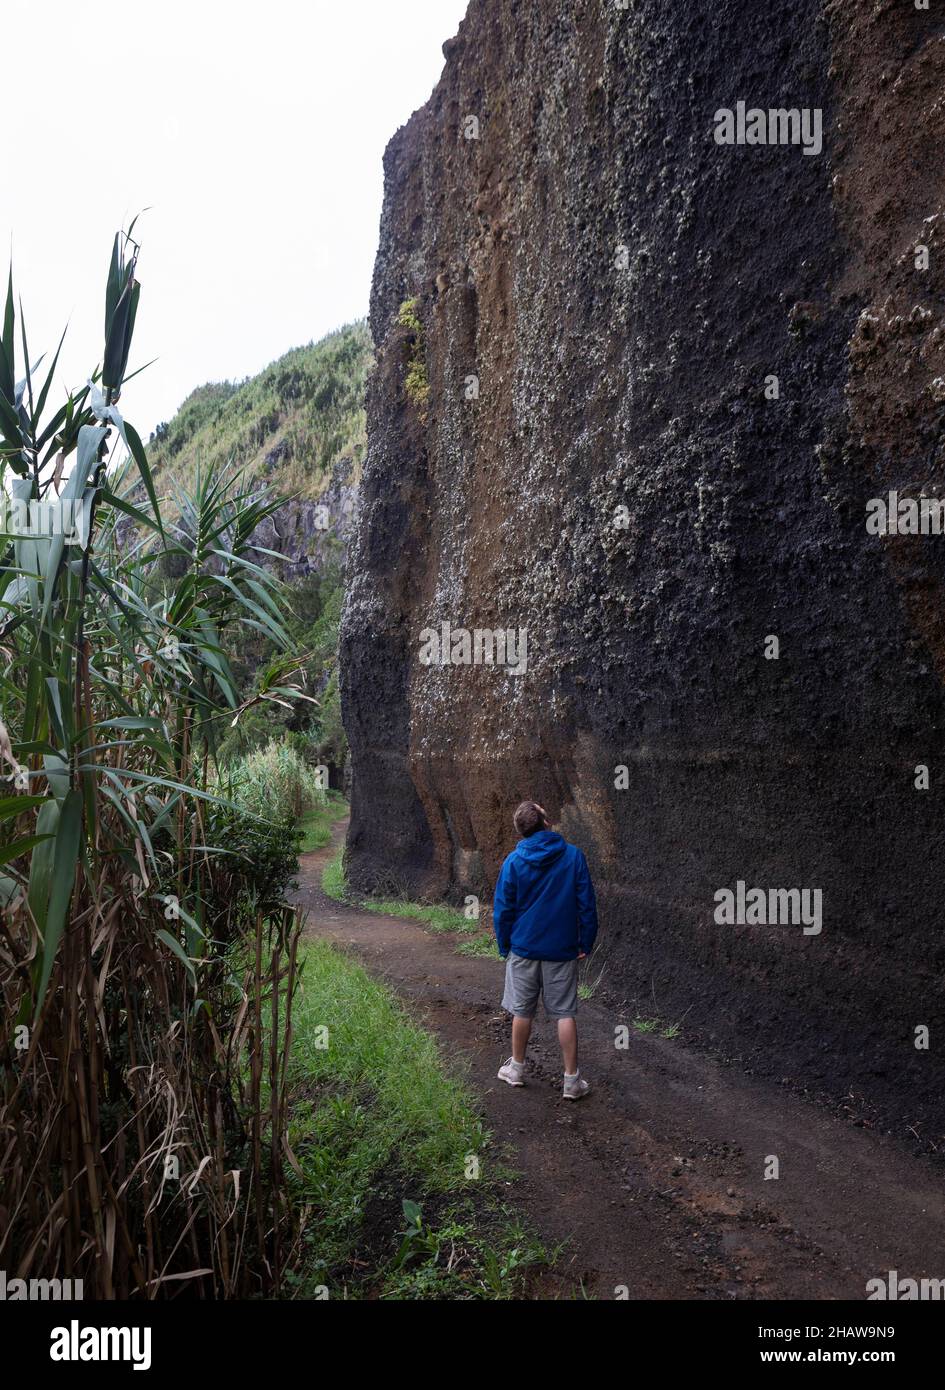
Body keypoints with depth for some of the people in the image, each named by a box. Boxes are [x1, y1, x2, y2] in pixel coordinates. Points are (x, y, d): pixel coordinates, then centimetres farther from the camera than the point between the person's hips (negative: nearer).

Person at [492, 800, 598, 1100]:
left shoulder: (514, 861, -6)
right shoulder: (573, 855, -7)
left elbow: (502, 910, -1)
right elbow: (587, 904, -4)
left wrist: (504, 946, 11)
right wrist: (586, 943, 6)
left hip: (524, 948, 0)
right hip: (563, 950, 0)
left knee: (522, 1011, 13)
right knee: (565, 1013, 6)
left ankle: (516, 1068, 28)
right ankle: (572, 1080, 10)